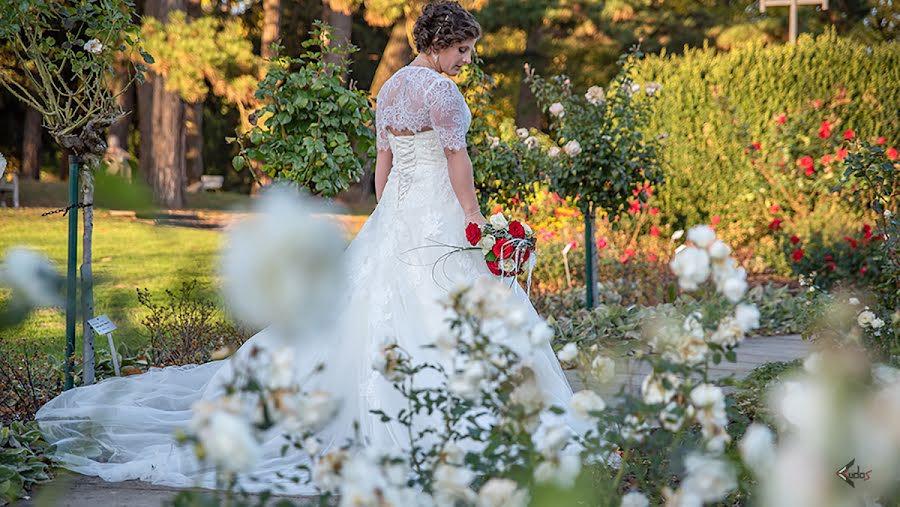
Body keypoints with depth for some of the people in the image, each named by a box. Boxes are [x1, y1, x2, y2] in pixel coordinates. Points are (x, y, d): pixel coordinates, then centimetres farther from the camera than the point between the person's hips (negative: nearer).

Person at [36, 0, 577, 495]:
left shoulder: (389, 87, 15)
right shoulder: (440, 89, -11)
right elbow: (457, 159, -13)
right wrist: (477, 222, -11)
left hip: (395, 211, 9)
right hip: (437, 213, -8)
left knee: (371, 302, 8)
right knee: (441, 312, -7)